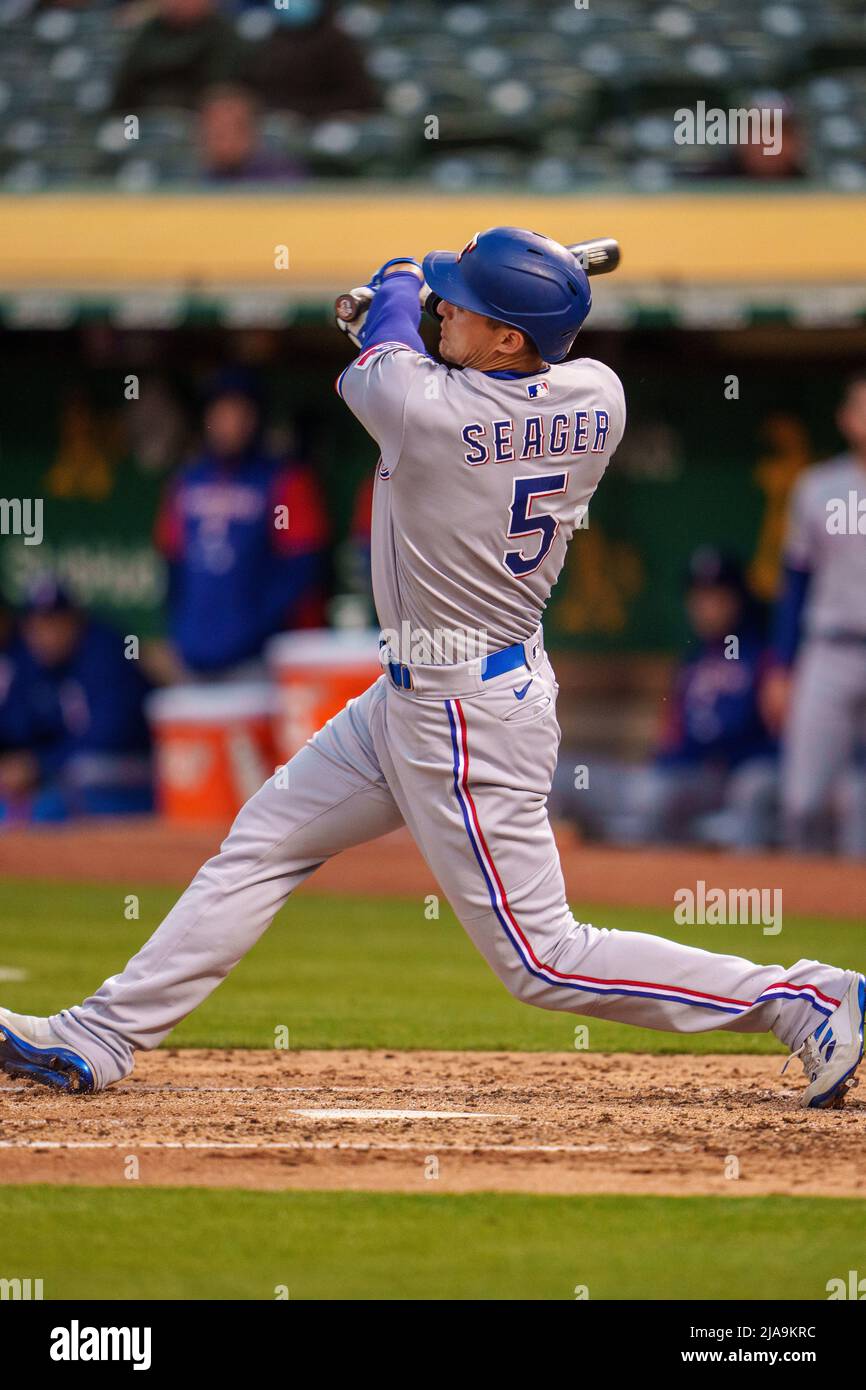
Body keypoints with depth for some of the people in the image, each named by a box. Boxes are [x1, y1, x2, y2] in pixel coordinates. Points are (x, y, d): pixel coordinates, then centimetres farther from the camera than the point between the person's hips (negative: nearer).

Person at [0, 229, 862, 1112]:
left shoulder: (425, 407, -27)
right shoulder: (597, 397, -7)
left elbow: (368, 369, -1)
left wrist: (396, 290, 20)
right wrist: (403, 321, 22)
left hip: (465, 716, -10)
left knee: (541, 959, -2)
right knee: (261, 843, 15)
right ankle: (98, 1040, 20)